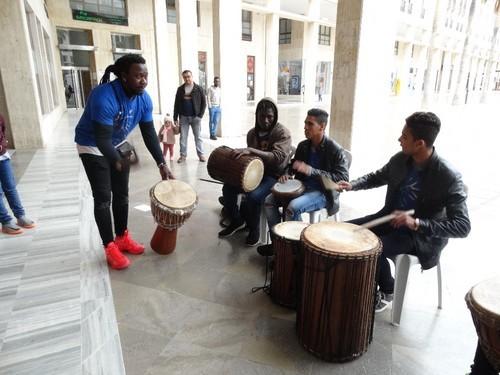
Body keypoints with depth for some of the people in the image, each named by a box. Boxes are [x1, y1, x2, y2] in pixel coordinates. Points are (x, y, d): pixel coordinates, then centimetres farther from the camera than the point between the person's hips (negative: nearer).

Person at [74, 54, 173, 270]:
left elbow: (149, 133, -9)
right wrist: (118, 162, -43)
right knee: (103, 198, -4)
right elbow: (101, 139, -34)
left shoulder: (144, 99, -13)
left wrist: (161, 164, -14)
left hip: (118, 145, 7)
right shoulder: (104, 97, -35)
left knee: (122, 195, 11)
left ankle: (122, 238, 27)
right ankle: (110, 248, 8)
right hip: (92, 148, -6)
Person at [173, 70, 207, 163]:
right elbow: (176, 104, 7)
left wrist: (200, 115, -8)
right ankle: (183, 155, 12)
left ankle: (201, 154, 12)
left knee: (198, 137, 5)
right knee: (183, 137, 5)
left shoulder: (198, 89, -1)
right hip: (183, 117, 2)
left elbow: (204, 103, 0)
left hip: (195, 117, -2)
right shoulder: (180, 89, 6)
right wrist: (175, 118, 2)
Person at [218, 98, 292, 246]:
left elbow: (278, 157, -30)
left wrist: (250, 150, -36)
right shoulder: (252, 133, 6)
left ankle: (254, 229, -3)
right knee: (228, 188, -11)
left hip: (274, 176, -6)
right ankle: (236, 221, 12)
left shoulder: (282, 133, -14)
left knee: (254, 195, -31)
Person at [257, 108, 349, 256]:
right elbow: (294, 166, 20)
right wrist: (287, 174, -6)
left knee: (293, 207, -32)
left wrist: (311, 170, -29)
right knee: (269, 200, -8)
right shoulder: (303, 145, 5)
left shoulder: (334, 149, -14)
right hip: (302, 187, 7)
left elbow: (343, 178, -22)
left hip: (323, 192, -7)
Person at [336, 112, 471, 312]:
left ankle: (387, 292, 7)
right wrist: (352, 185, -5)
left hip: (422, 234, -6)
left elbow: (463, 226, -27)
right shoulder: (400, 159, -7)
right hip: (390, 217, 7)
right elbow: (377, 177, 13)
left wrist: (416, 223, -39)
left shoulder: (449, 177, -26)